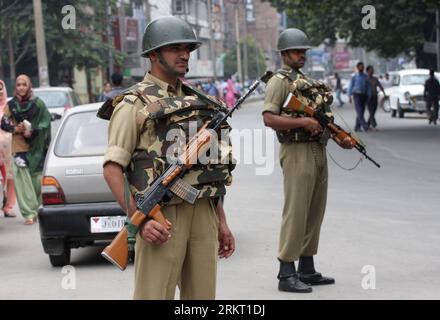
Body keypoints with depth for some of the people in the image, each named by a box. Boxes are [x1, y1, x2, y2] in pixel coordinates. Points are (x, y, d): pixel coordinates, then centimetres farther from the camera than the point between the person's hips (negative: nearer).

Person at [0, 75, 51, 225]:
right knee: (23, 180, -8)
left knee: (38, 179, -1)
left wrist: (33, 132, -15)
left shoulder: (38, 103, 1)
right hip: (19, 148, 1)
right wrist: (16, 129, -11)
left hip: (37, 147, -1)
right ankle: (29, 213, -7)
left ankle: (40, 209, 20)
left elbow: (46, 123, -2)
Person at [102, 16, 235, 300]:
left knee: (203, 294, 10)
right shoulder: (134, 104, -4)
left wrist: (221, 222, 17)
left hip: (204, 214, 6)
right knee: (155, 294, -5)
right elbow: (112, 169, -10)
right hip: (162, 218, -6)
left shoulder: (198, 102, 16)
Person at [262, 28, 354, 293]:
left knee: (315, 212, 11)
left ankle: (307, 269, 19)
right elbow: (269, 118, -17)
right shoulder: (280, 81, -6)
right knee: (296, 212, -7)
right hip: (297, 152, -8)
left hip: (319, 151, 9)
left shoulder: (310, 82, 19)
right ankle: (287, 274, -3)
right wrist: (302, 121, -23)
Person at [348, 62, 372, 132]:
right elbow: (350, 86, 3)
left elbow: (368, 86, 10)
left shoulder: (365, 77, 10)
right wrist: (350, 96, -3)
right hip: (356, 95, -4)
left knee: (361, 112, 3)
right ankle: (364, 125, -25)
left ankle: (357, 127, 10)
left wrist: (369, 96, 0)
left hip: (364, 95, 4)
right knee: (359, 111, -16)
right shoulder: (354, 77, 2)